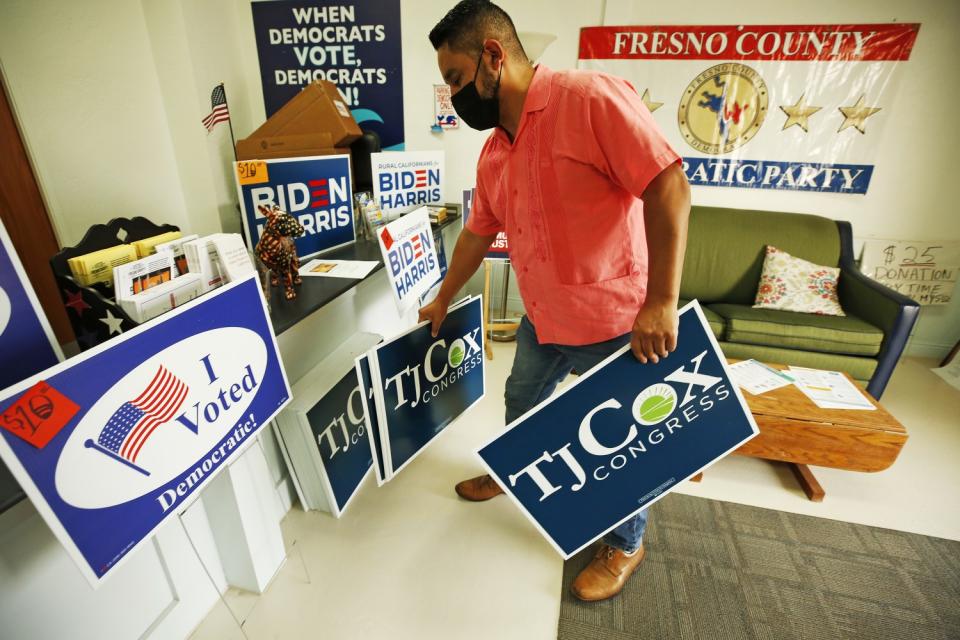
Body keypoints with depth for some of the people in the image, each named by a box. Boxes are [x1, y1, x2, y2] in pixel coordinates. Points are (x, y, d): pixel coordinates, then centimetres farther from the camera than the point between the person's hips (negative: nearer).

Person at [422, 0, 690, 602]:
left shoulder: (591, 98, -17)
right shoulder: (494, 152, 7)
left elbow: (669, 188, -21)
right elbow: (477, 234, 16)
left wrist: (661, 300, -26)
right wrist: (442, 301, 24)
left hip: (614, 325, -7)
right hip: (541, 321, 7)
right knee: (521, 402, 25)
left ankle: (626, 545, 39)